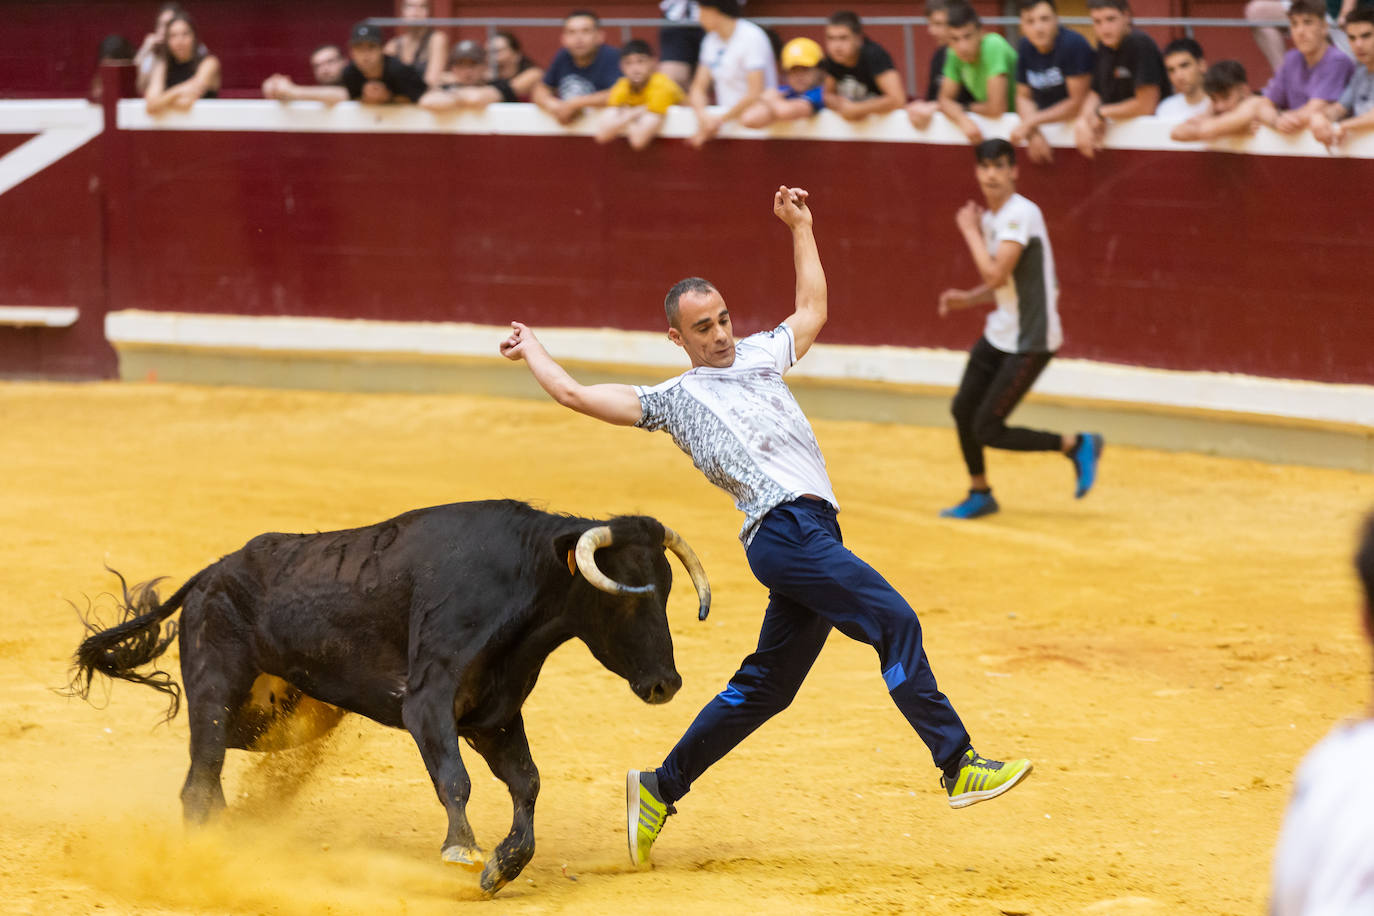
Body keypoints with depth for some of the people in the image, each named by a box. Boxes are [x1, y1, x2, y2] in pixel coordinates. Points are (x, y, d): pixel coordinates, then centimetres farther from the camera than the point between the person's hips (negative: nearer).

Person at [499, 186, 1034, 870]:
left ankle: (659, 790, 18)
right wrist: (531, 350, 23)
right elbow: (575, 394, 9)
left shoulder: (758, 355, 26)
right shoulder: (674, 399, 10)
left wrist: (801, 228, 40)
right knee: (895, 622, -19)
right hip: (782, 525, -7)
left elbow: (812, 311, 42)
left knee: (765, 686, 8)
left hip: (812, 536, 7)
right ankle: (959, 768, -21)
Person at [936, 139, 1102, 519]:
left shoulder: (1021, 214, -19)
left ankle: (1078, 446, 5)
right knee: (963, 409, 13)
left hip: (1031, 341, -9)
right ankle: (979, 494, 32)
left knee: (988, 430, -8)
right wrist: (967, 299, 2)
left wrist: (970, 231, -14)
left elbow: (996, 275, -27)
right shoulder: (990, 217, 9)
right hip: (999, 333, 9)